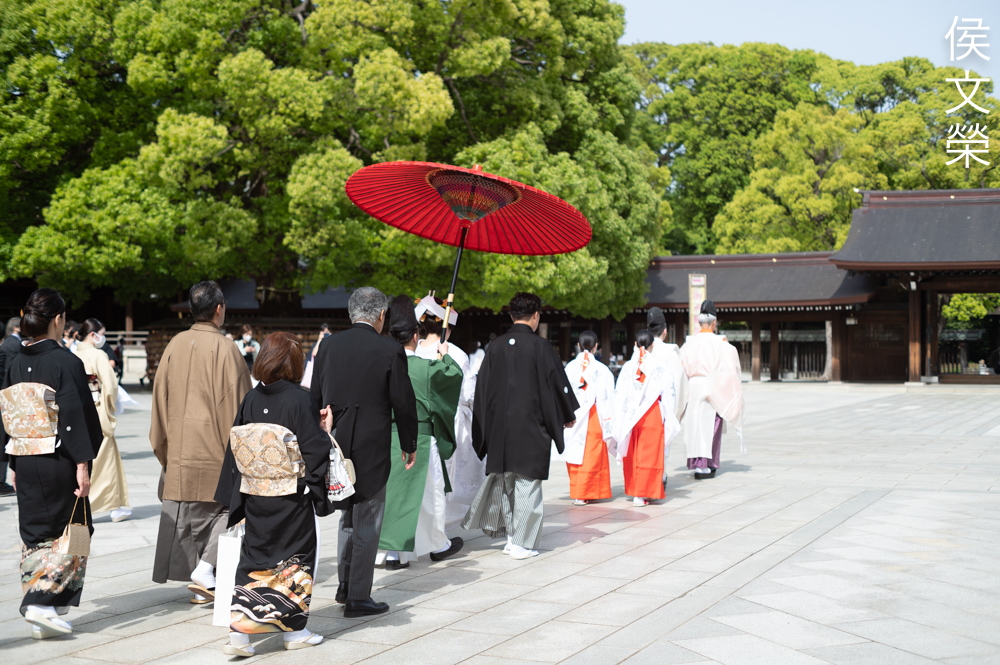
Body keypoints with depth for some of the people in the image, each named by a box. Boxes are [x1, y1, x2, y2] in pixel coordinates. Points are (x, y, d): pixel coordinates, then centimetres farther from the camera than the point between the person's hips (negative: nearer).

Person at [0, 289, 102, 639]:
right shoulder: (66, 362, -13)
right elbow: (76, 416, -17)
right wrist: (82, 465, -13)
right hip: (59, 462, -6)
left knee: (35, 535, 14)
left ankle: (40, 616, 17)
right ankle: (44, 603, -5)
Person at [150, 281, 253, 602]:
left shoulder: (175, 345, 4)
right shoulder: (224, 349, -11)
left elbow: (160, 398, 9)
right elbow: (236, 401, -10)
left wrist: (163, 448, 18)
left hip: (180, 450, 5)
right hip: (215, 452, -5)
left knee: (188, 514, 11)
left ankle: (202, 587, 14)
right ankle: (207, 566, -6)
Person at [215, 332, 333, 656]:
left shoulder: (250, 400, 1)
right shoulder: (300, 400, -14)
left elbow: (234, 450, 6)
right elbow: (315, 450, -16)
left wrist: (237, 500, 13)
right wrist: (325, 432, 3)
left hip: (255, 498, 4)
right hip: (293, 501, -4)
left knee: (254, 560, 11)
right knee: (296, 557, 11)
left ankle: (239, 632, 3)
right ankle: (294, 630, 19)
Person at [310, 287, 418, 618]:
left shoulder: (328, 345, 2)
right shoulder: (390, 351, -11)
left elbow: (315, 396, 7)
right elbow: (404, 403, -7)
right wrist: (409, 444, 7)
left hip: (334, 443, 5)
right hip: (370, 447, -5)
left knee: (349, 515, 22)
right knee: (367, 522, 4)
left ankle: (344, 584, 26)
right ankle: (358, 598, 7)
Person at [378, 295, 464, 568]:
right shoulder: (427, 367, -13)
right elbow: (455, 373, 5)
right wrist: (445, 354, 23)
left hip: (389, 437, 4)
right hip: (420, 436, -4)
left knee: (394, 490, 9)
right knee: (429, 492, 11)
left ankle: (394, 553, 9)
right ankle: (439, 545, 27)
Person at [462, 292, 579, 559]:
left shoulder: (495, 346, 3)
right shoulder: (540, 347, -10)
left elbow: (482, 387, 7)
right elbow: (558, 382, -4)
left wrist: (484, 431, 16)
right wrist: (568, 415, 13)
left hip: (499, 425, 4)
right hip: (531, 425, -4)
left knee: (504, 480, 15)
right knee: (527, 482, 2)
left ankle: (511, 537, 18)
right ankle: (522, 542, 4)